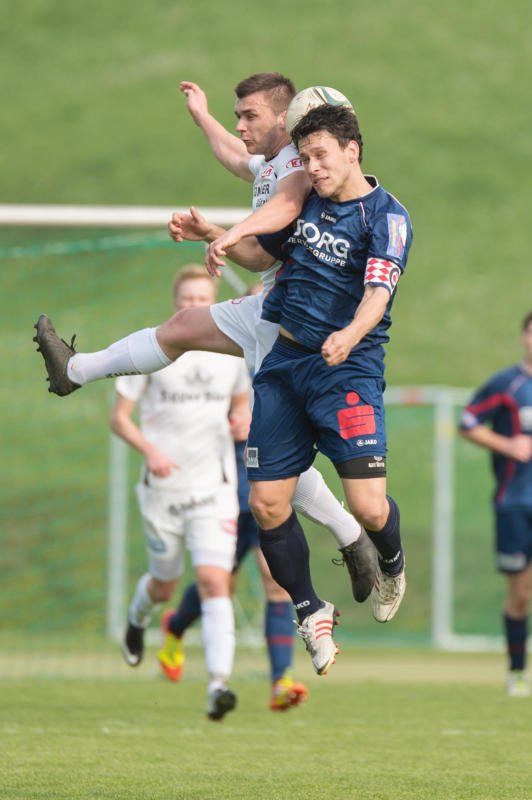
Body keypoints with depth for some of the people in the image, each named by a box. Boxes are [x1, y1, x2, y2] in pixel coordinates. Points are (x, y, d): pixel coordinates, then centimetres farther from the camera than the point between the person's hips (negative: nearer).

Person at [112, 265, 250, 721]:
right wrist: (149, 449, -19)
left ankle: (219, 684, -23)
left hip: (214, 489, 0)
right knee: (165, 585, 15)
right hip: (162, 489, 0)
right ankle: (139, 616, 53)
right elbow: (119, 418, -1)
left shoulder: (232, 353, 3)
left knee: (214, 581, -17)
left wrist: (241, 421, -2)